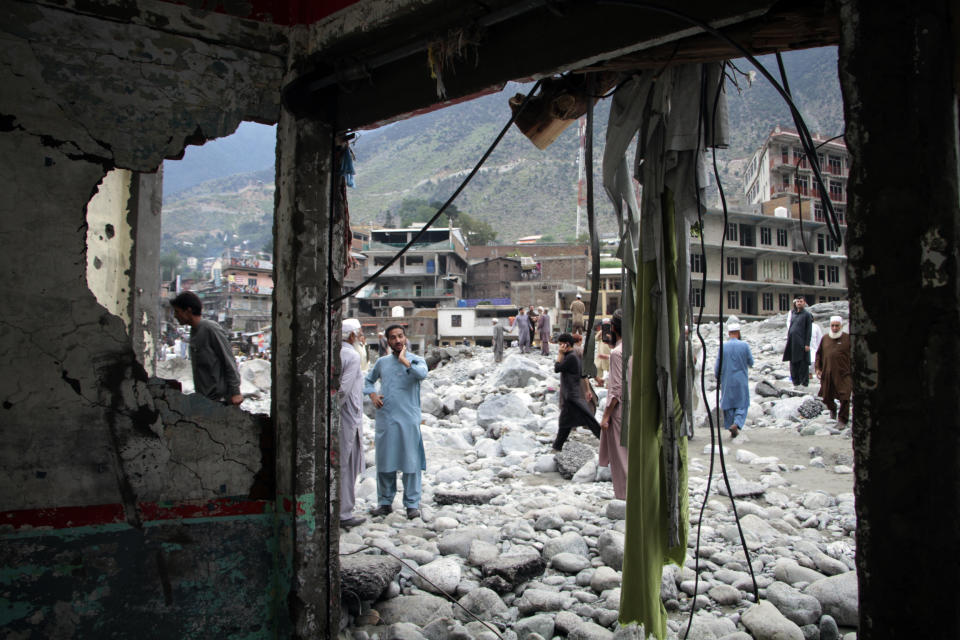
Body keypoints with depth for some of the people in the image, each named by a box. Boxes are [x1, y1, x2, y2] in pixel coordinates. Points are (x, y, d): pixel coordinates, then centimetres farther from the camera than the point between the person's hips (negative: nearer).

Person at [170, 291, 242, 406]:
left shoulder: (211, 329, -13)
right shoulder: (194, 331, 14)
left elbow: (229, 362, -13)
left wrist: (235, 392, -15)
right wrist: (199, 395, 18)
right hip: (203, 398, 8)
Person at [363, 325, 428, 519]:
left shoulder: (416, 360, 2)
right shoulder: (382, 362, 12)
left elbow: (422, 374, -21)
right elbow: (368, 380, 25)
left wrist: (404, 361, -14)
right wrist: (372, 394, 7)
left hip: (408, 419, -3)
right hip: (385, 418, 3)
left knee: (410, 462, -2)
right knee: (384, 461, 7)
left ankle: (412, 503, 6)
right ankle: (385, 502, 18)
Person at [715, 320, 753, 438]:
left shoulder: (723, 347, -4)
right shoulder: (744, 345, -7)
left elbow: (717, 366, -1)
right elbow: (751, 363, 3)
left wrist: (717, 375, 16)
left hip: (727, 382, 1)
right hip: (741, 381, -1)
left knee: (728, 405, 11)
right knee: (742, 405, 6)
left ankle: (732, 430, 13)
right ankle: (736, 424, -16)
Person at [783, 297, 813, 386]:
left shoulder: (807, 314, -3)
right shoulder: (793, 315, 16)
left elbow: (809, 330, -7)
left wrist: (807, 344, -14)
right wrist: (788, 342, 14)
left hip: (801, 343, -6)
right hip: (792, 342, 6)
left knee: (803, 363, -3)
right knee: (793, 363, 10)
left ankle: (804, 382, 2)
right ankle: (795, 381, 18)